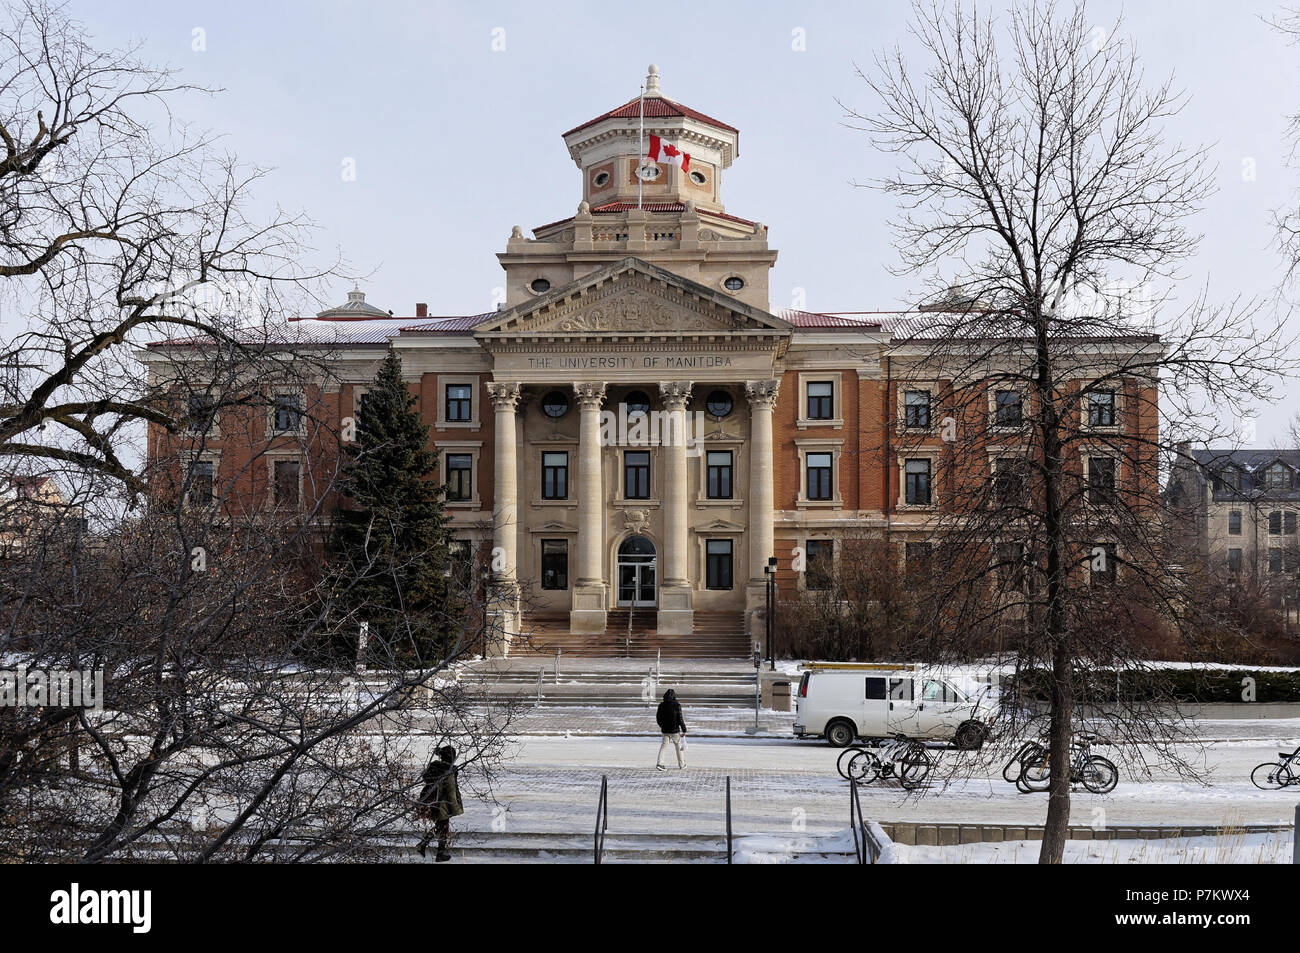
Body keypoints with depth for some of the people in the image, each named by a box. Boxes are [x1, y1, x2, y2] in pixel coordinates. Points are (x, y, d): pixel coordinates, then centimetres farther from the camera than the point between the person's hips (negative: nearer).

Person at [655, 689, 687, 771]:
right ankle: (681, 765, 21)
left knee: (663, 746, 6)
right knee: (679, 747, 12)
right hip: (675, 730, -3)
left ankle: (659, 763, -11)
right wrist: (684, 730, -8)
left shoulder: (661, 705, 1)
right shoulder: (677, 705, -11)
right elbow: (680, 718, -14)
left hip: (665, 730, 3)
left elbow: (658, 717, 9)